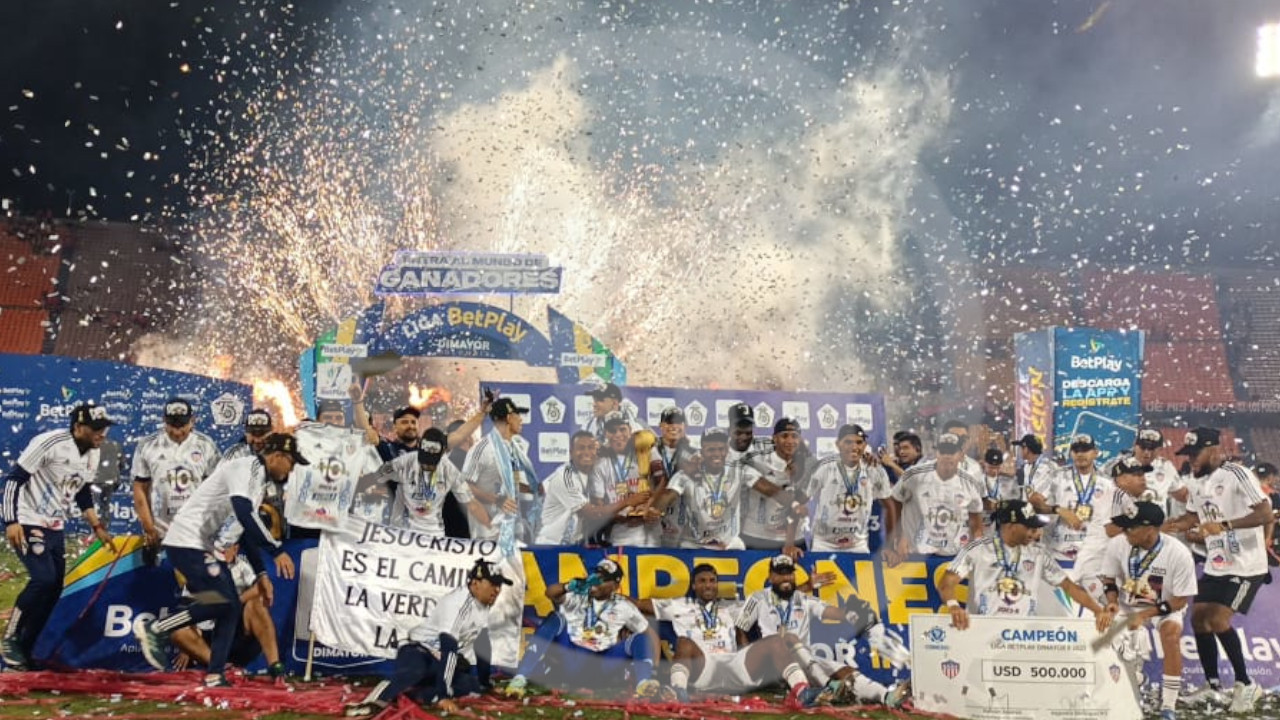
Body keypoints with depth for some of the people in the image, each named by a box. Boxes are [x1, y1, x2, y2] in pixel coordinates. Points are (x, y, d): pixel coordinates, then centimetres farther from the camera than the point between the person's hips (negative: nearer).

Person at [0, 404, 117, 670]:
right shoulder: (50, 443, -21)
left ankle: (25, 649, 16)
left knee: (54, 588, 4)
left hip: (55, 528, 8)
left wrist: (97, 527, 12)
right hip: (27, 524, -8)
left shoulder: (93, 454, 4)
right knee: (43, 580, -21)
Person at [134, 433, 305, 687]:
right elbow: (244, 515, -30)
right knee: (222, 601, -14)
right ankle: (154, 629, -3)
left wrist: (261, 574, 16)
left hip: (205, 546, 10)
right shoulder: (246, 468, -15)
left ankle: (214, 676, 7)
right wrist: (277, 551, -31)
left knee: (232, 606, 6)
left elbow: (248, 530, 20)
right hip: (187, 541, -10)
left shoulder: (259, 480, 16)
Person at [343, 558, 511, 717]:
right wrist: (443, 695, -37)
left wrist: (485, 683, 19)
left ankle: (412, 693, -27)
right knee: (415, 670, -40)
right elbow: (448, 649, -32)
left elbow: (481, 643, 16)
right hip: (419, 651, -9)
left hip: (441, 661, 9)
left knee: (472, 685, -16)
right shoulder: (458, 603, -24)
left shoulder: (483, 604, 3)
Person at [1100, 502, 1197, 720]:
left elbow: (1181, 600, -17)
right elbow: (1109, 579, 1)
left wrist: (1144, 615, -25)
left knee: (1172, 632, -31)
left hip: (1165, 607, -2)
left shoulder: (1178, 553, -26)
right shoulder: (1117, 544, -18)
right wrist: (1112, 602, -19)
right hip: (1127, 605, 3)